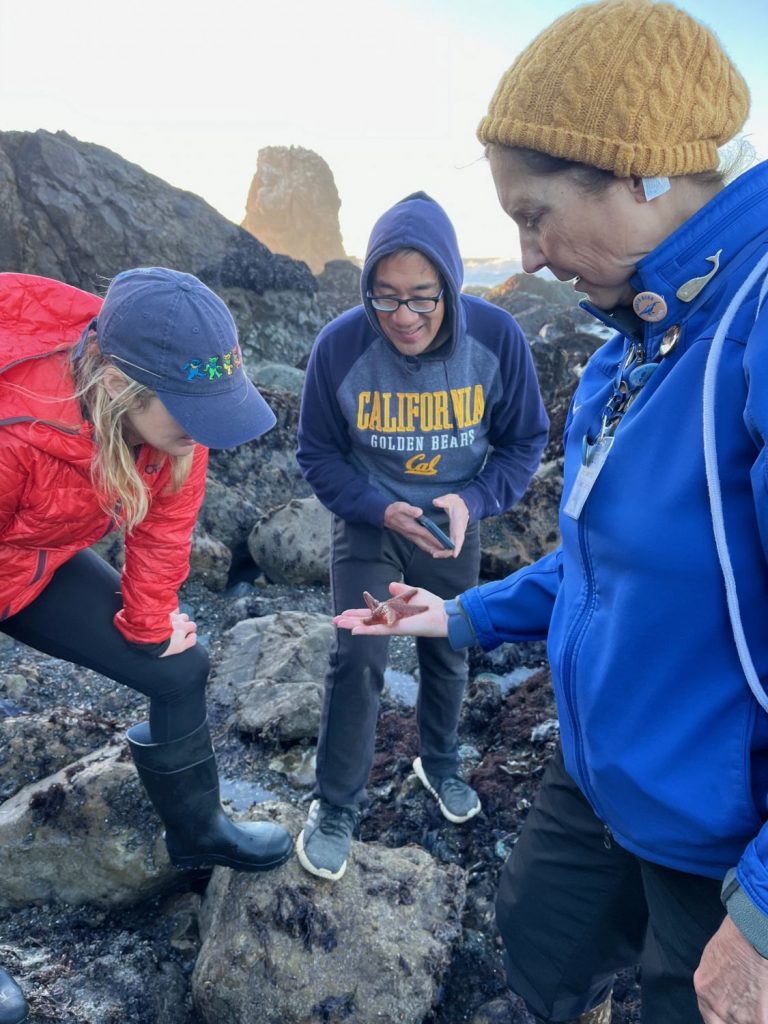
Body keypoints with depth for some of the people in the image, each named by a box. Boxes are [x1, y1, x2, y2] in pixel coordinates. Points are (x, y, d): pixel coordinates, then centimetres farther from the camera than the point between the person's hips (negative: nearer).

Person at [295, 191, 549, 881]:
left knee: (449, 653, 18)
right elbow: (318, 454, -12)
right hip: (369, 521, -2)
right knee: (356, 661, -7)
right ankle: (337, 806, 16)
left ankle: (440, 764, 46)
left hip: (453, 522, 2)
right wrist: (382, 511, -26)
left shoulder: (497, 338, -23)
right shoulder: (341, 345, -25)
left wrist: (473, 502, -27)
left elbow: (525, 441, -10)